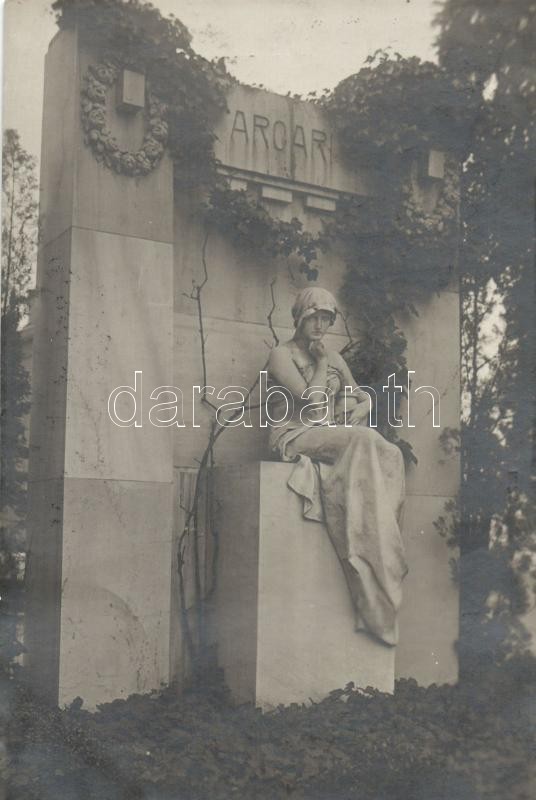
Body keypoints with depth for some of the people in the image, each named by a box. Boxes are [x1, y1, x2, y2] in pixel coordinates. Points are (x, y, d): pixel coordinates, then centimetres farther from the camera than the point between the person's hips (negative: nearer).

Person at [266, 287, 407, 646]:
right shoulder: (282, 355, 1)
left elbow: (363, 398, 19)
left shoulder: (334, 357, 21)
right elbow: (312, 400, -12)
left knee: (389, 454, -25)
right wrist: (322, 363, -1)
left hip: (333, 437, 6)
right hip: (294, 436, -6)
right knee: (364, 440, -32)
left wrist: (357, 411, -2)